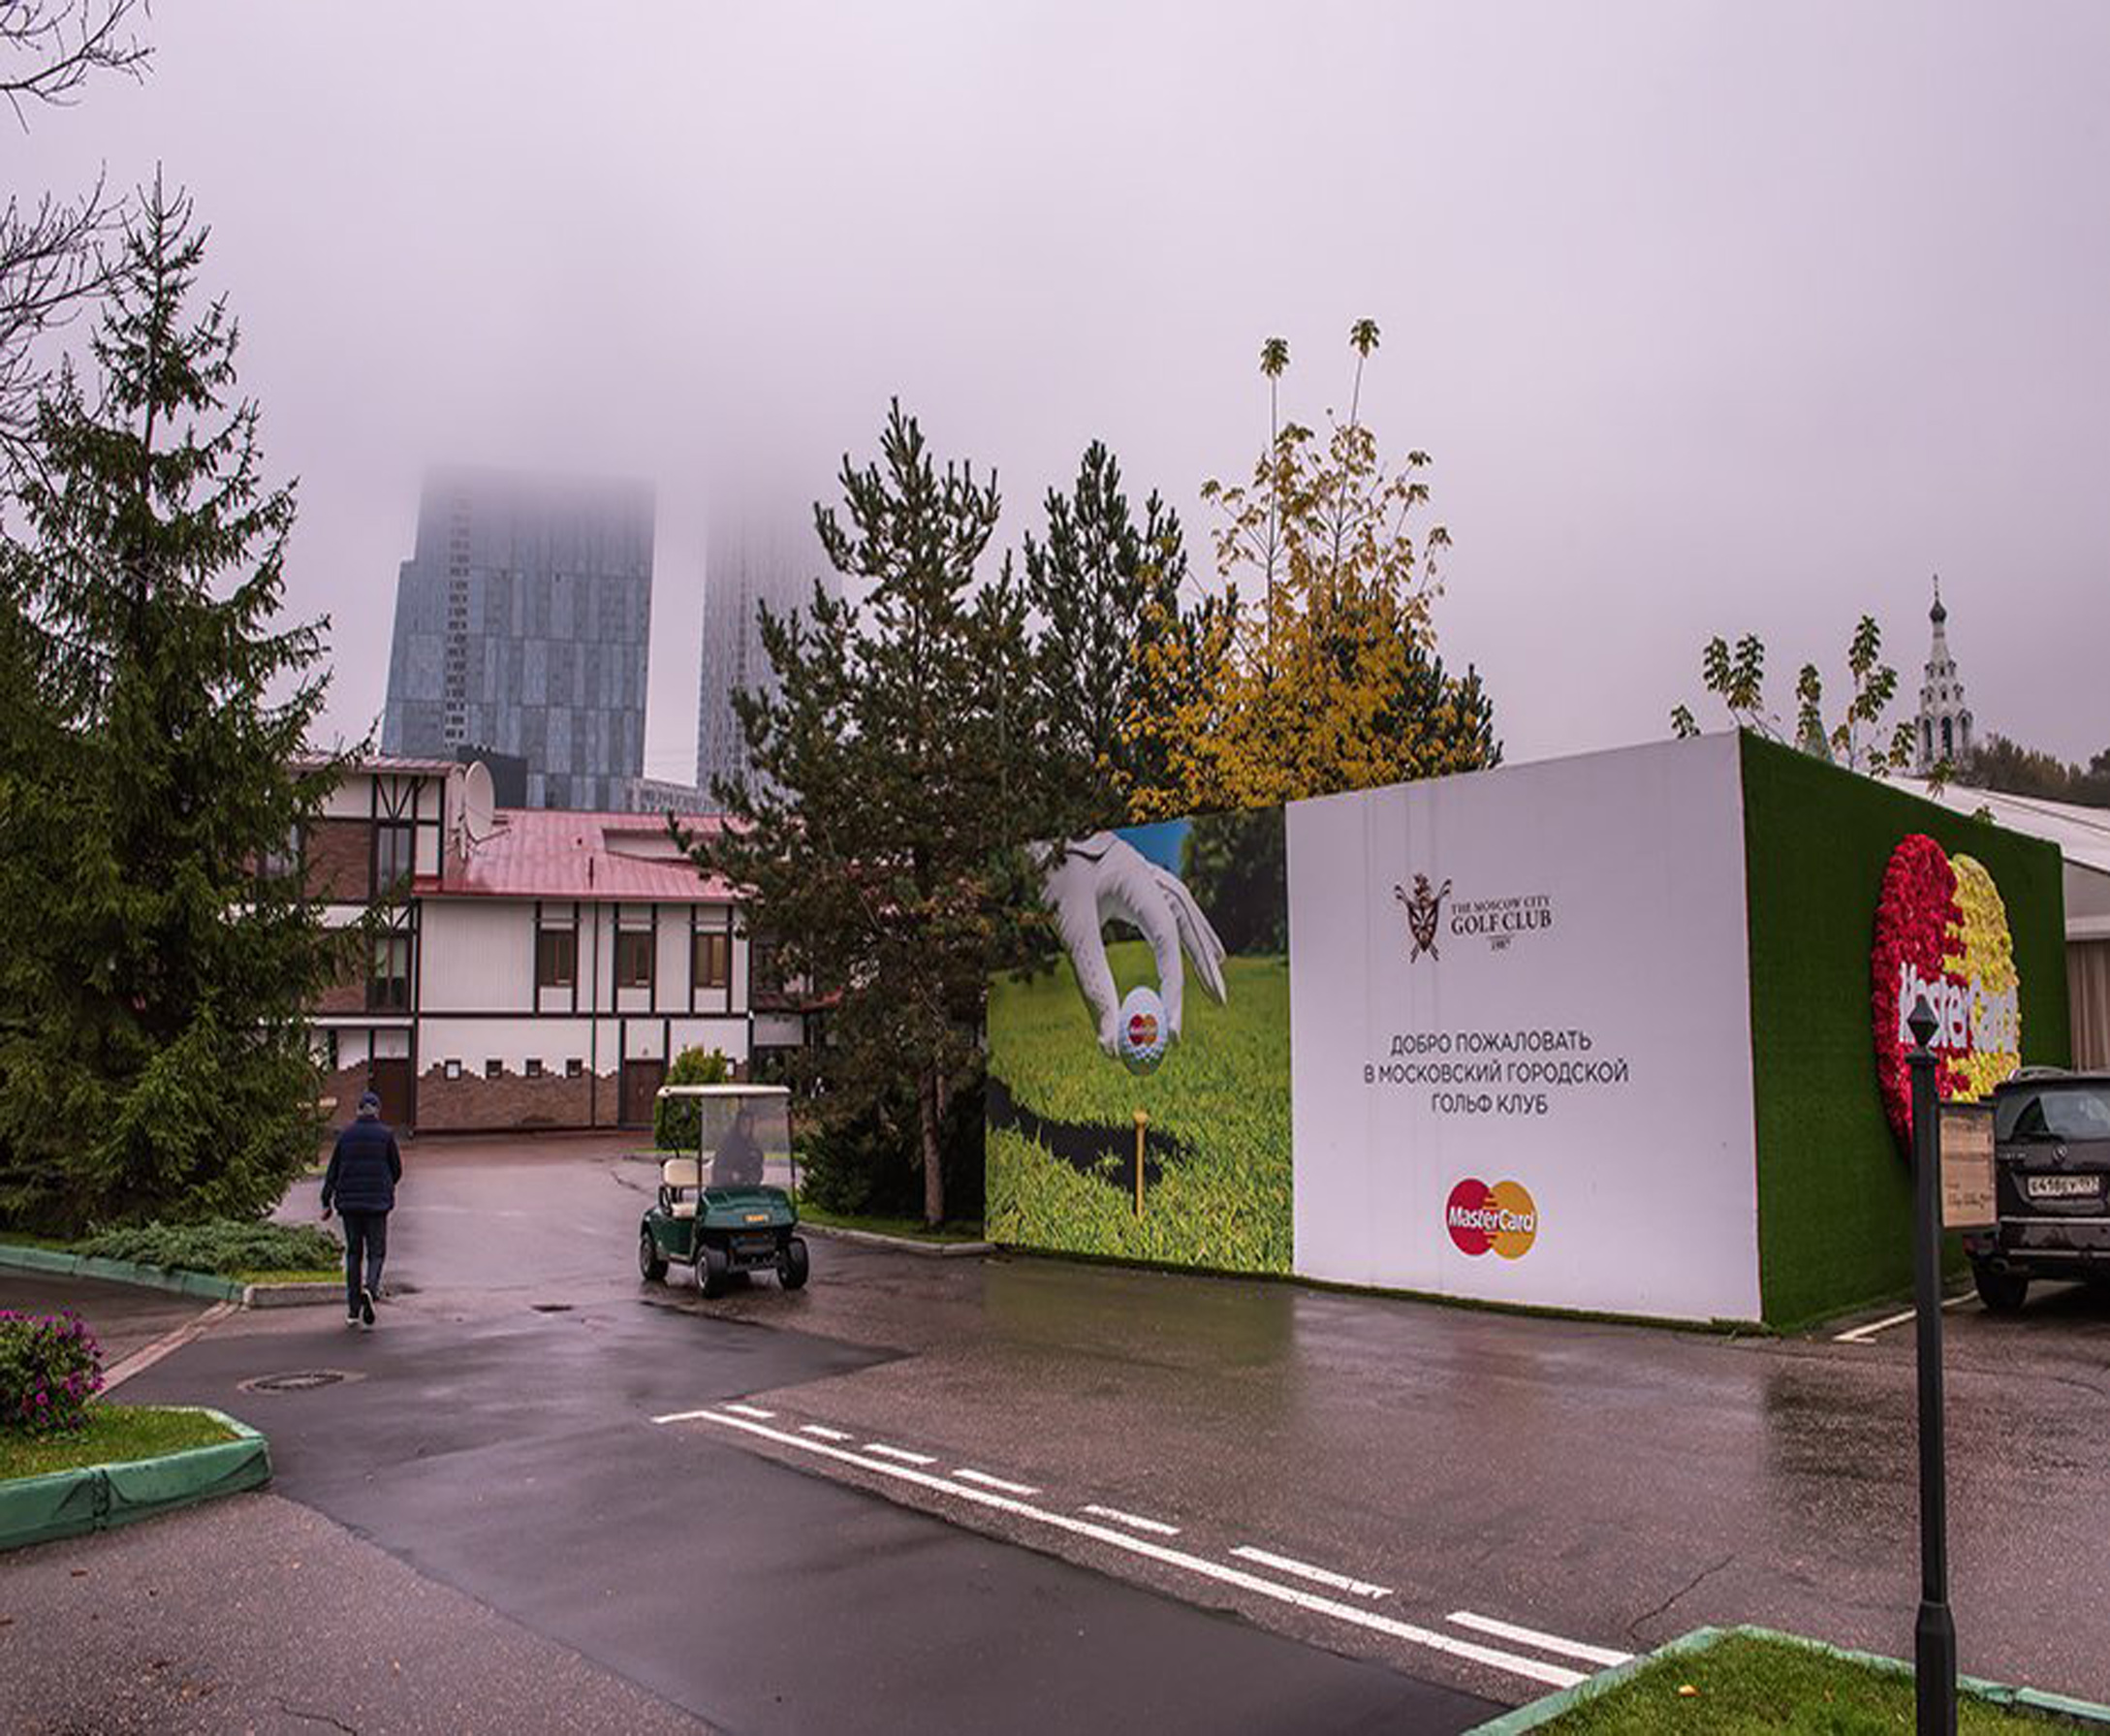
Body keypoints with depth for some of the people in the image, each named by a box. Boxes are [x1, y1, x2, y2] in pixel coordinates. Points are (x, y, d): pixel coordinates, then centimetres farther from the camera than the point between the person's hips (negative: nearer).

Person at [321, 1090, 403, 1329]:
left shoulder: (346, 1135, 4)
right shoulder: (385, 1135, -3)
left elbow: (332, 1170, 4)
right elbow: (397, 1169, 3)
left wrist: (326, 1202, 7)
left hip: (349, 1201, 3)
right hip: (377, 1202, -2)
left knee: (353, 1253, 11)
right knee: (376, 1251, 5)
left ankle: (353, 1310, 11)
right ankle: (370, 1287, -25)